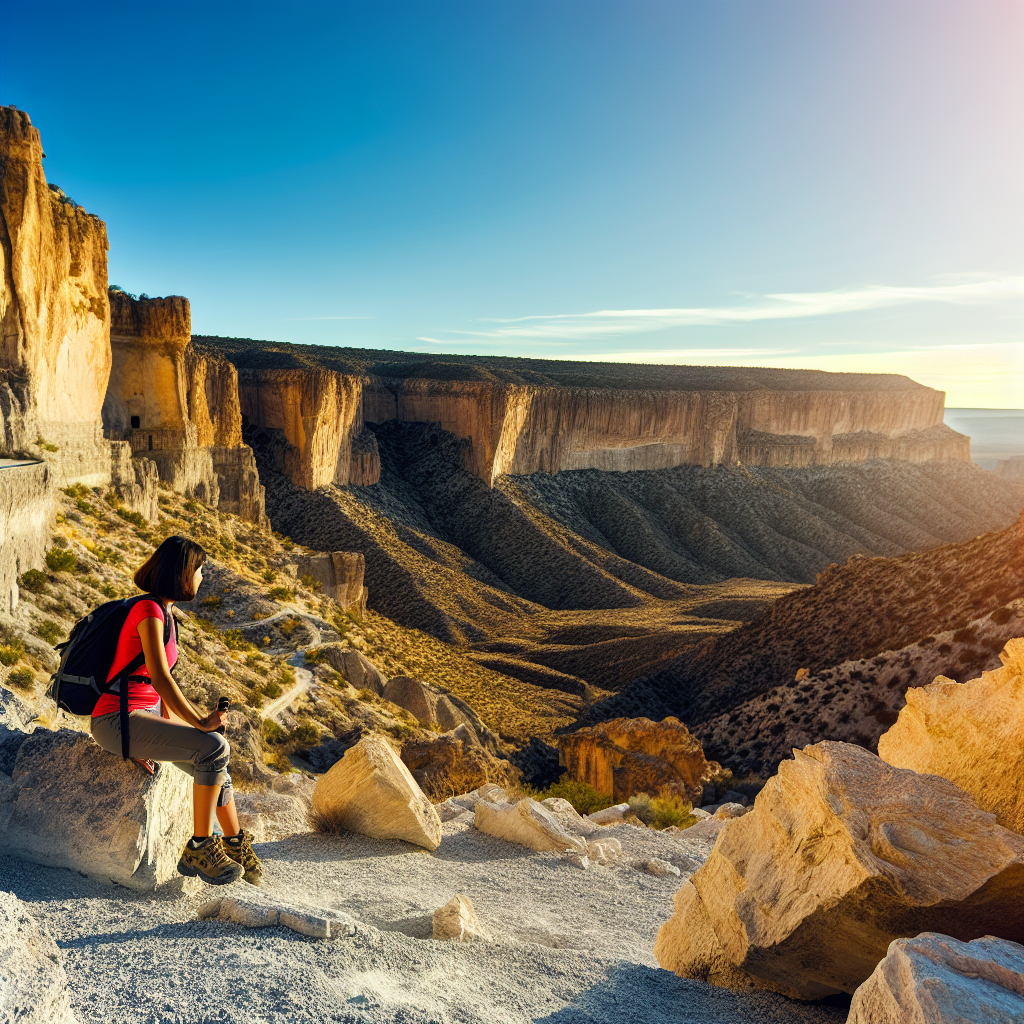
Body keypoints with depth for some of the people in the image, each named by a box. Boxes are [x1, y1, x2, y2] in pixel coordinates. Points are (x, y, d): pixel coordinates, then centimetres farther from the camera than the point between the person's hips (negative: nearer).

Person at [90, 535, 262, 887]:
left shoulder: (164, 612, 11)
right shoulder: (149, 610, -17)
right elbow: (159, 679, -23)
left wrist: (172, 726, 2)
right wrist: (200, 722, -19)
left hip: (145, 715, 10)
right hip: (118, 720, -10)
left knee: (213, 763, 8)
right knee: (214, 748, -21)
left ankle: (235, 843, 23)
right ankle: (199, 849, -8)